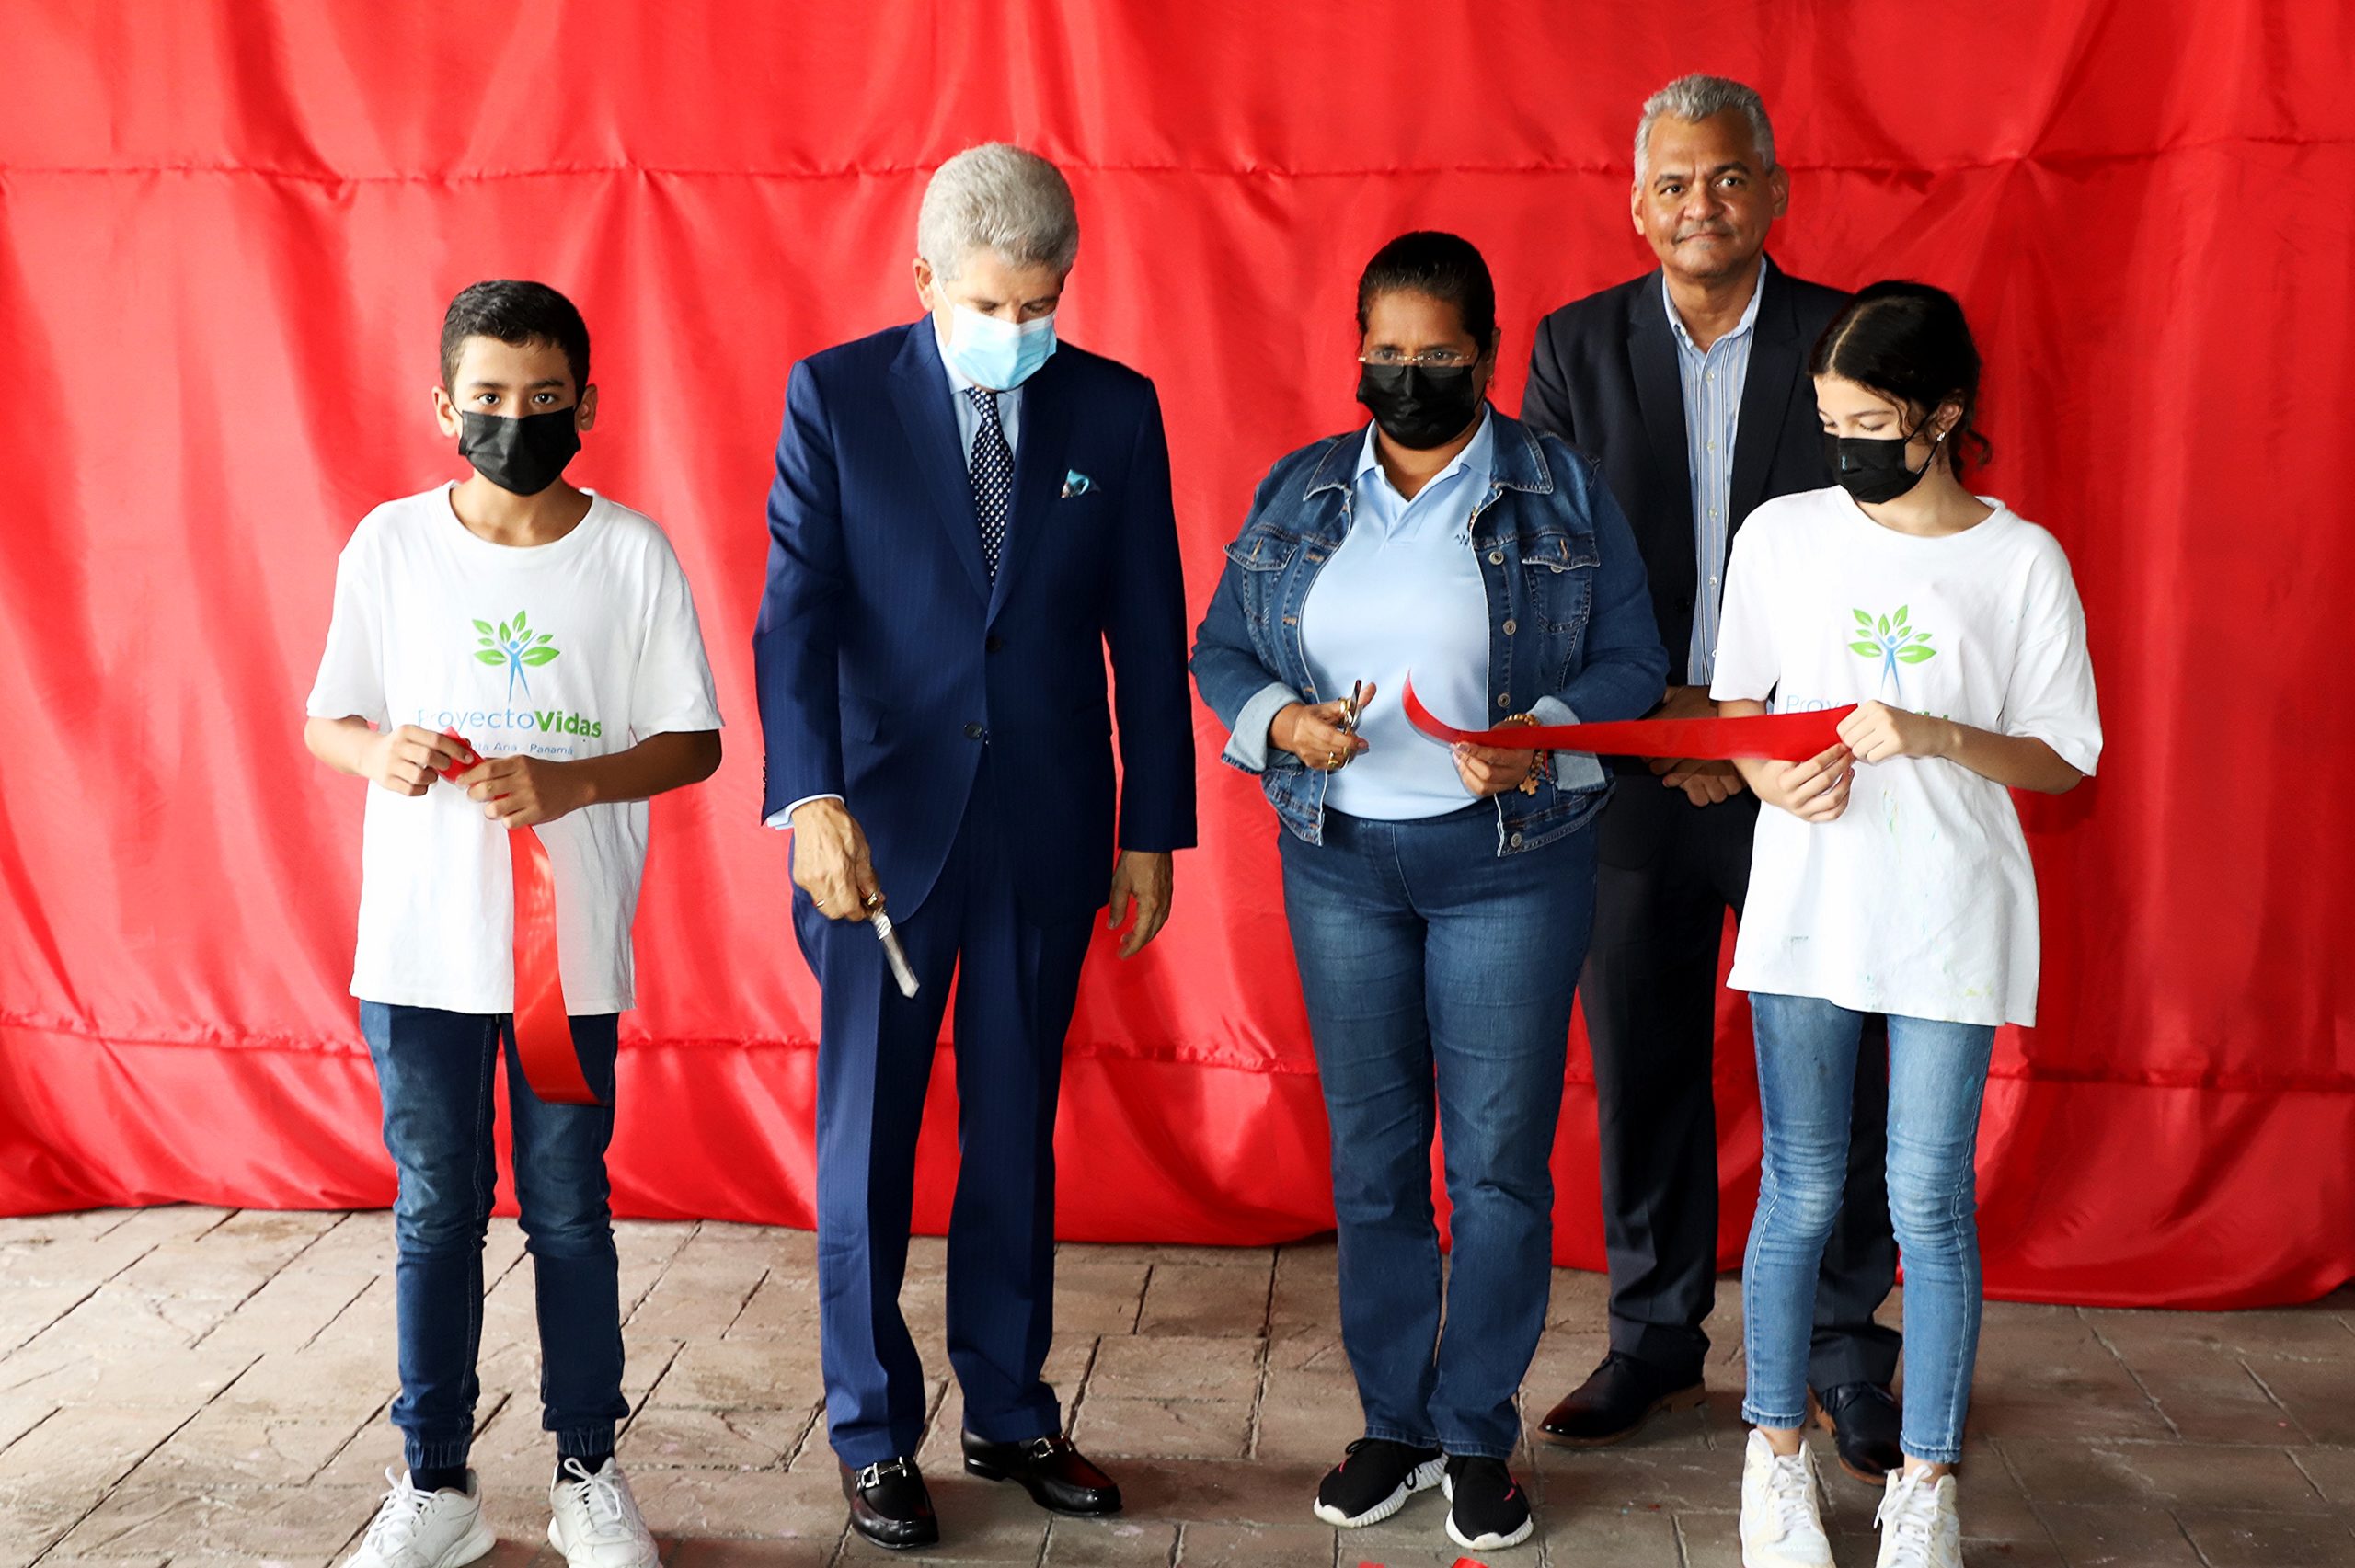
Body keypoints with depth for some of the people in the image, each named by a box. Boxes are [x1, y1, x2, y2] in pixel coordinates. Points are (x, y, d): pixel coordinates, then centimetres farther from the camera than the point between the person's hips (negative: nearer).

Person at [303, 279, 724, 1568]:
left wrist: (572, 785, -17)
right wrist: (381, 754, -14)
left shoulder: (633, 552, -2)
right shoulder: (388, 545, 1)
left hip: (573, 943, -1)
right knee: (435, 1209, 10)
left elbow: (693, 741, -1)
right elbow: (327, 719, 8)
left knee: (568, 1208, 9)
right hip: (420, 941, 1)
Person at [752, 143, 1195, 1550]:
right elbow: (797, 613, -10)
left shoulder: (1116, 410, 3)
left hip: (1048, 834, 2)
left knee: (1018, 1137, 13)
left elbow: (1149, 634, 5)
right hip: (885, 827, -1)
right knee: (867, 1143, 7)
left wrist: (1155, 832, 4)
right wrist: (812, 801, -23)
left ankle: (1012, 1414, 28)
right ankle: (874, 1433, 22)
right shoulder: (836, 396, -2)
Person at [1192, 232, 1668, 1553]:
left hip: (1510, 861, -2)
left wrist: (1540, 740, -20)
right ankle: (1395, 1423, 23)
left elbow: (1632, 662, -2)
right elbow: (1221, 650, 10)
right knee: (1373, 1157, 9)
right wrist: (1281, 721, -10)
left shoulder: (1564, 492, 1)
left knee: (1500, 1160, 1)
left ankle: (1480, 1436, 17)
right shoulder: (1298, 494, 8)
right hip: (1339, 859, 3)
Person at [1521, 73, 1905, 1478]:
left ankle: (1850, 1360, 23)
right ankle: (1656, 1342, 28)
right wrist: (1652, 710, -12)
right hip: (1630, 772, 2)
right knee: (1641, 1073, 10)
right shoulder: (1577, 348, 4)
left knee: (1835, 1081, 5)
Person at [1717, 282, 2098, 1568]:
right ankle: (1777, 1459, 24)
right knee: (1799, 1193, 7)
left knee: (1929, 1203, 4)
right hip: (1806, 906, 1)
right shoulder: (1782, 534, 3)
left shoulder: (2021, 560, -2)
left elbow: (2063, 759, 0)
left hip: (1952, 917, -1)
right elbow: (1735, 708, 11)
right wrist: (1774, 781, -9)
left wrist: (1938, 737, -17)